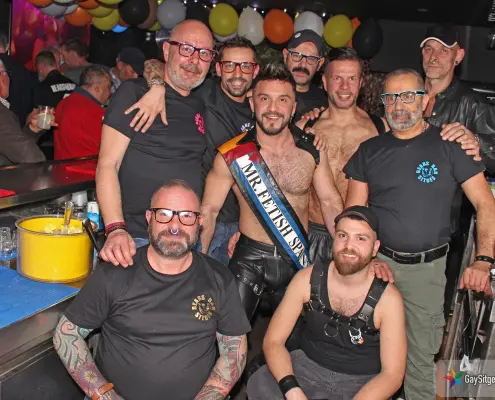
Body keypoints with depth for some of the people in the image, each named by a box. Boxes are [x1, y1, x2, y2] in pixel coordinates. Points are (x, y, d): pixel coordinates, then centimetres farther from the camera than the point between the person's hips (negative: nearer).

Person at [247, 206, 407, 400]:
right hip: (308, 366, 1)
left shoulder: (388, 298, -16)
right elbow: (273, 341, -9)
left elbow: (392, 374, -14)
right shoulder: (307, 279, -10)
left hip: (362, 382, -1)